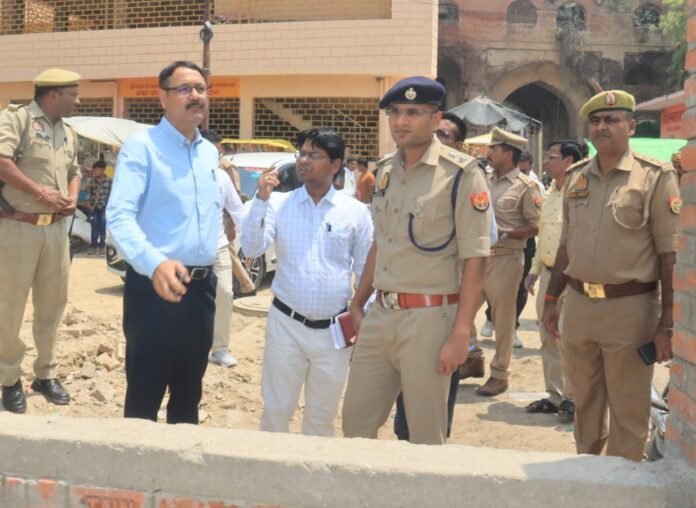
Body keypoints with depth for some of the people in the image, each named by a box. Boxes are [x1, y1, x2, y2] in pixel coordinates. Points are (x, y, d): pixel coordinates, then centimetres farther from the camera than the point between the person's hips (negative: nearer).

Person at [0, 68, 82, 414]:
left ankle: (45, 374, 26)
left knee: (53, 303, 12)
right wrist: (40, 192, -19)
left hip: (56, 228, 7)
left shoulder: (68, 133, 15)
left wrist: (72, 198, 4)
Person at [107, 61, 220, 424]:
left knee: (189, 392, 19)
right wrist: (155, 263, -37)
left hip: (202, 287, 7)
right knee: (144, 395, 3)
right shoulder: (141, 145, -10)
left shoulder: (210, 153, 12)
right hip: (155, 286, -6)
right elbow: (119, 217, -22)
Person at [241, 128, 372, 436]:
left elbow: (367, 271, 4)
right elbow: (252, 249, -11)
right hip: (286, 324, 0)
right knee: (276, 410, 10)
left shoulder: (355, 212, -1)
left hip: (334, 329, 0)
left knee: (322, 416, 16)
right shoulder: (279, 204, 0)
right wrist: (261, 200, -19)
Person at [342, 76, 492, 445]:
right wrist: (357, 304, 18)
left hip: (429, 318, -6)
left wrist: (460, 335, -17)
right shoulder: (385, 170, 10)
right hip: (380, 314, 6)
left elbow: (474, 260, -12)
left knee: (426, 437, 6)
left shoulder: (460, 174, -10)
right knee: (355, 422, 12)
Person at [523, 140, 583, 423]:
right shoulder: (549, 195, 15)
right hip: (548, 273, 8)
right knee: (549, 339, 13)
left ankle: (573, 399, 8)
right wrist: (535, 270, 19)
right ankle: (554, 395, 23)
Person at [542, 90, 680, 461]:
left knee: (628, 411, 5)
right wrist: (551, 299, 14)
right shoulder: (576, 176, 9)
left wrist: (667, 323, -13)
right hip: (577, 304, 5)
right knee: (584, 401, 17)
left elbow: (671, 254, -10)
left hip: (629, 308, -5)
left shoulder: (655, 177, -7)